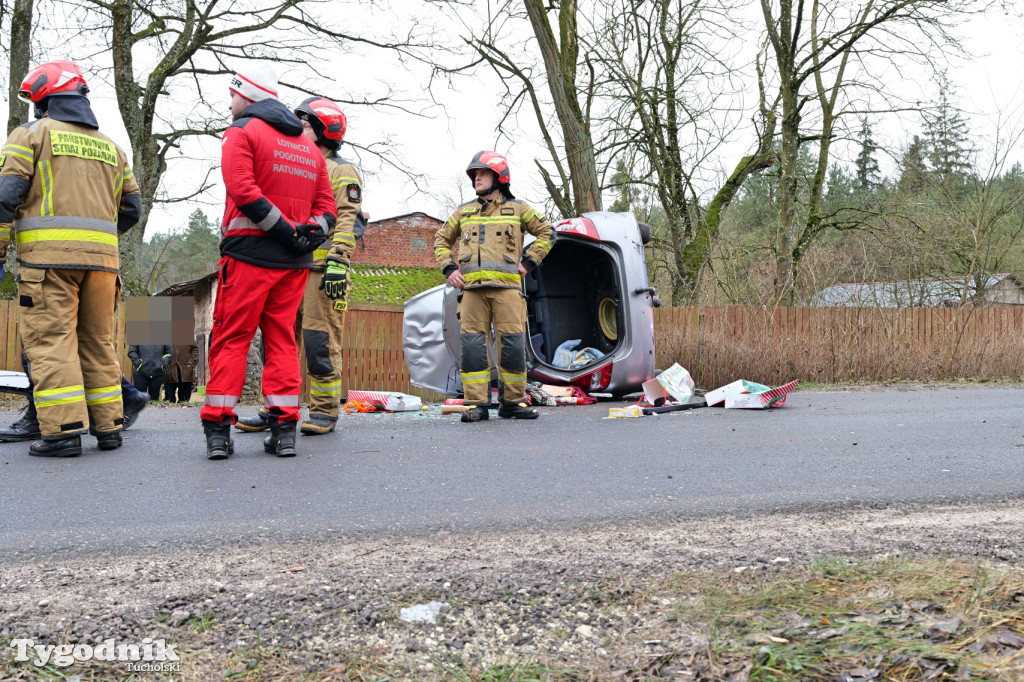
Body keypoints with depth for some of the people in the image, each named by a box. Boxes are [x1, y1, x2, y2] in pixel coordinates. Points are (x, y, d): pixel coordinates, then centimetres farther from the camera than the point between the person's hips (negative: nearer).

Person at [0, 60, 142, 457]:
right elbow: (132, 208, 21)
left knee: (51, 340, -5)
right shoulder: (110, 147, 21)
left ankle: (63, 432, -11)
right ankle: (109, 428, 11)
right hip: (101, 256, 5)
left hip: (49, 254, -5)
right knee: (98, 342, 10)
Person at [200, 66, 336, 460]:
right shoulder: (309, 147, 20)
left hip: (249, 253, -5)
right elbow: (326, 205, 13)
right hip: (294, 262, 5)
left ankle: (218, 429, -1)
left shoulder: (242, 132, -1)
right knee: (282, 339, 9)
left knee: (230, 338, 1)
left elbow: (243, 190, -16)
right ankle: (284, 429, 5)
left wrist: (285, 231, -15)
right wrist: (309, 232, -3)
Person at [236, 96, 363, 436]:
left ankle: (325, 411, 2)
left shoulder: (341, 171, 2)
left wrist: (338, 262, -22)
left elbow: (348, 221, -10)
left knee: (320, 342, -6)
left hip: (321, 271, -8)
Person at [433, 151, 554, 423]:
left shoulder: (517, 209, 14)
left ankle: (513, 402, 3)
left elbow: (546, 232, 14)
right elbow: (441, 239, 27)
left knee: (512, 343, -6)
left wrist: (528, 262, 5)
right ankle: (476, 403, -1)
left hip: (506, 285, -2)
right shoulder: (464, 212, 20)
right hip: (472, 287, 2)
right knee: (472, 344, -4)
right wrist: (449, 268, 12)